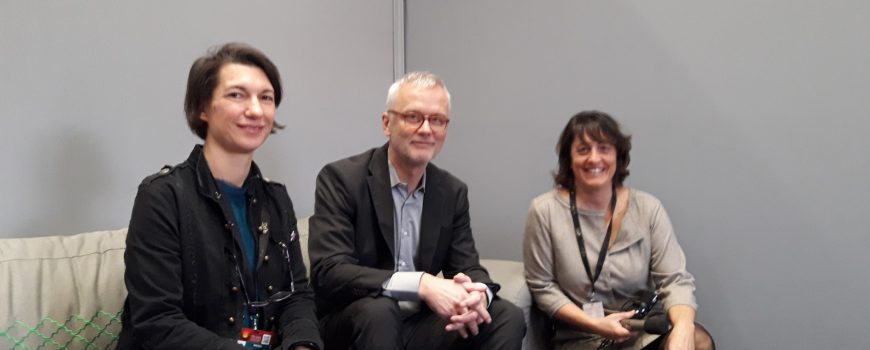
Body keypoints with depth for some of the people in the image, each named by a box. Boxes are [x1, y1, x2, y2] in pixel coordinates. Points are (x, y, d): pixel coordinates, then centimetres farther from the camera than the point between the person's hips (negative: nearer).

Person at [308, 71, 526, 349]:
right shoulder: (341, 179, -12)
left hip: (419, 325, 4)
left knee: (508, 318, -16)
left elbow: (468, 267, 2)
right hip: (352, 326, -4)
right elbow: (328, 272, -23)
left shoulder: (453, 192, 4)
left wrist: (477, 294, -25)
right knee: (377, 309, -36)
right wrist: (422, 284, -34)